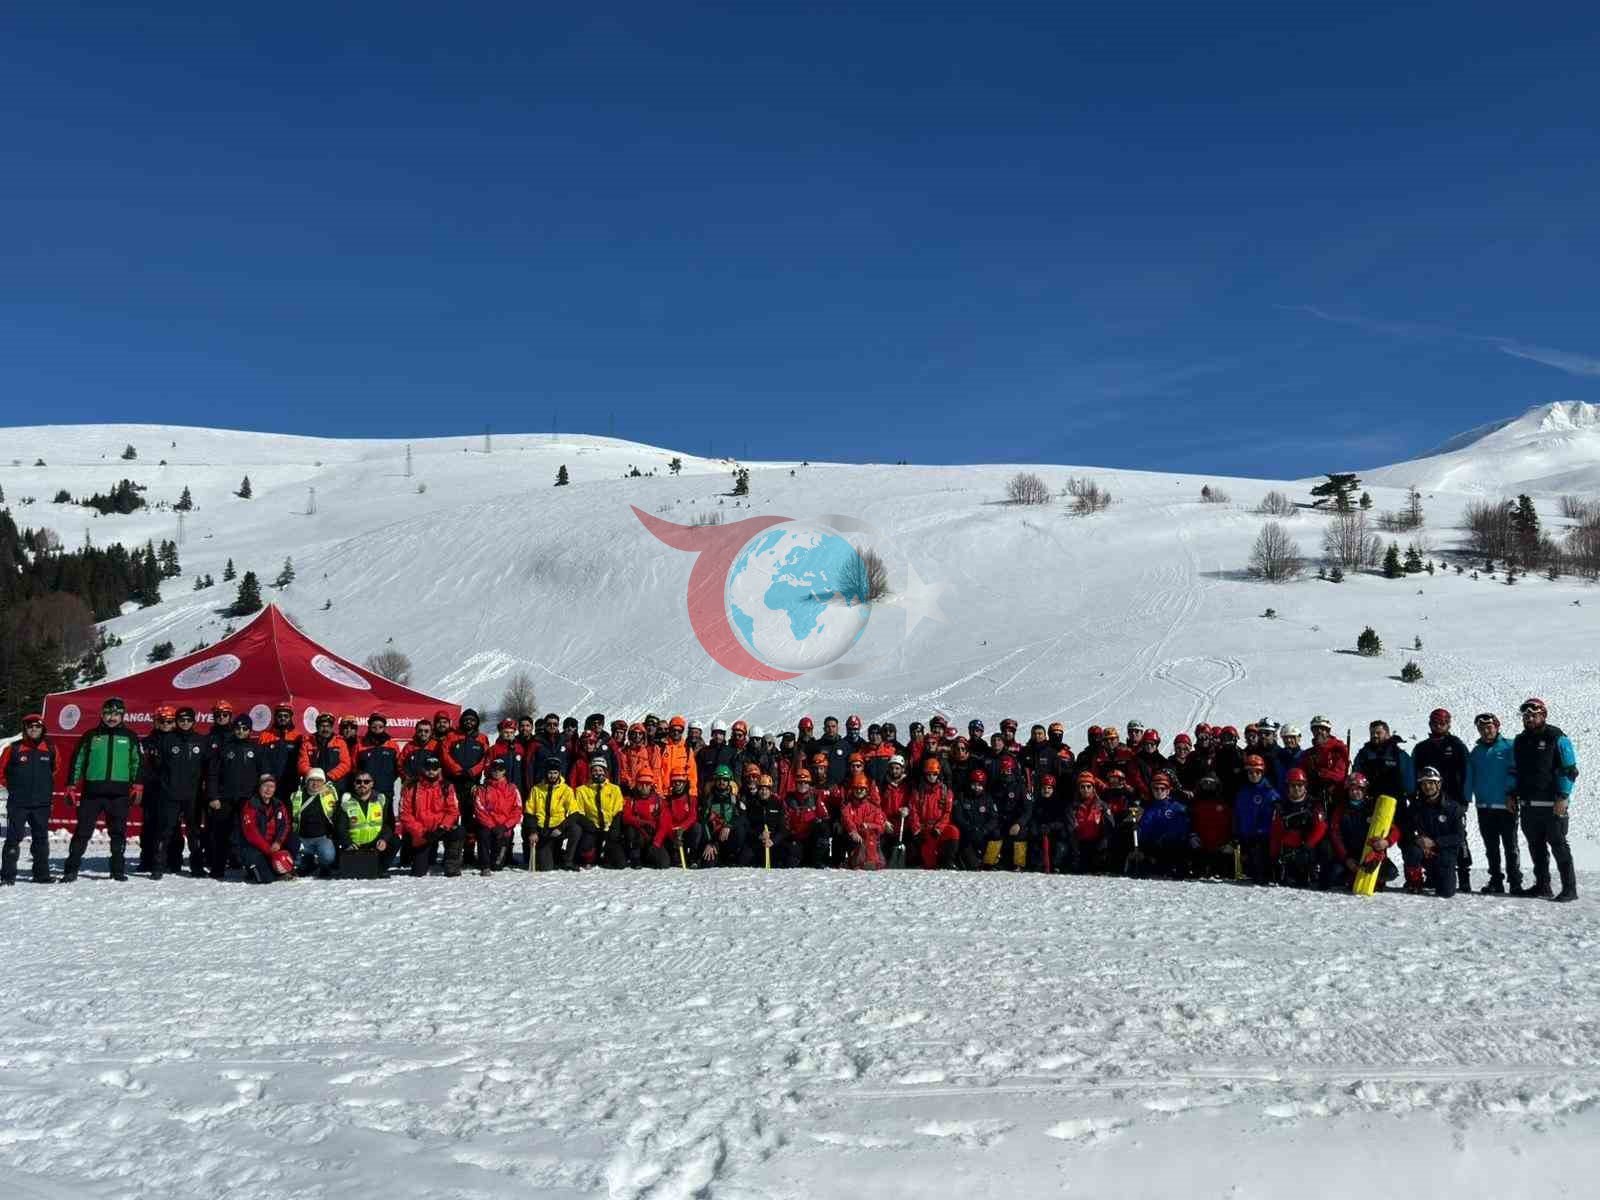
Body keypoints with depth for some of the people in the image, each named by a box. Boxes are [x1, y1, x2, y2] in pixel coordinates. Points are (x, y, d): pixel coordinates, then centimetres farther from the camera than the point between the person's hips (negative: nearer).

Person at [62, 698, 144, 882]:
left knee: (118, 832, 5)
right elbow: (77, 761, 10)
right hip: (92, 791, 0)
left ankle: (118, 869, 14)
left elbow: (137, 762, 10)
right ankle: (71, 869, 6)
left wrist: (137, 786, 2)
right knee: (82, 831, -1)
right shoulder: (91, 735, 7)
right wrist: (71, 786, 5)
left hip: (120, 792, 0)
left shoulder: (130, 737, 8)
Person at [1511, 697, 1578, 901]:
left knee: (1558, 845, -3)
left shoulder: (1557, 738, -4)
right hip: (1527, 804, 6)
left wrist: (1563, 797, -15)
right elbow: (1515, 771, 21)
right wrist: (1513, 795, 13)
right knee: (1536, 846, 10)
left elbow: (1569, 770, -7)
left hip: (1552, 804, -6)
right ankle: (1542, 886, 17)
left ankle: (1569, 888, 2)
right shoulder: (1520, 741, 15)